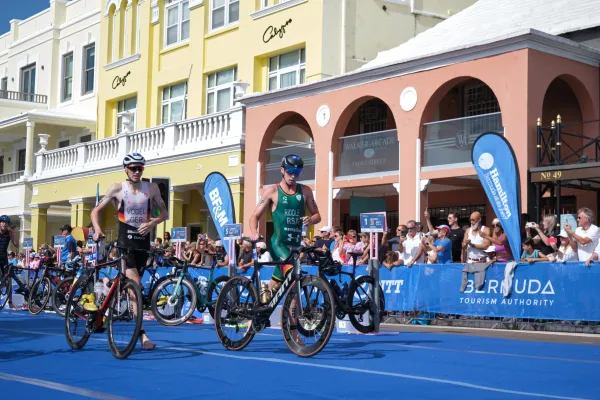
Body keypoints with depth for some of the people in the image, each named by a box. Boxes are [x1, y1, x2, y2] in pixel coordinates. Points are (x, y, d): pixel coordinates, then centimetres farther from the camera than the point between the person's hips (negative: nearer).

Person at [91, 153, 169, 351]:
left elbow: (164, 213, 9)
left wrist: (152, 223, -12)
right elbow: (96, 210, 2)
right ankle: (142, 333, -22)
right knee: (135, 285, -18)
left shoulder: (151, 188, 3)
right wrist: (97, 229, -16)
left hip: (143, 240, 4)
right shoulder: (117, 189, -3)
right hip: (125, 240, -4)